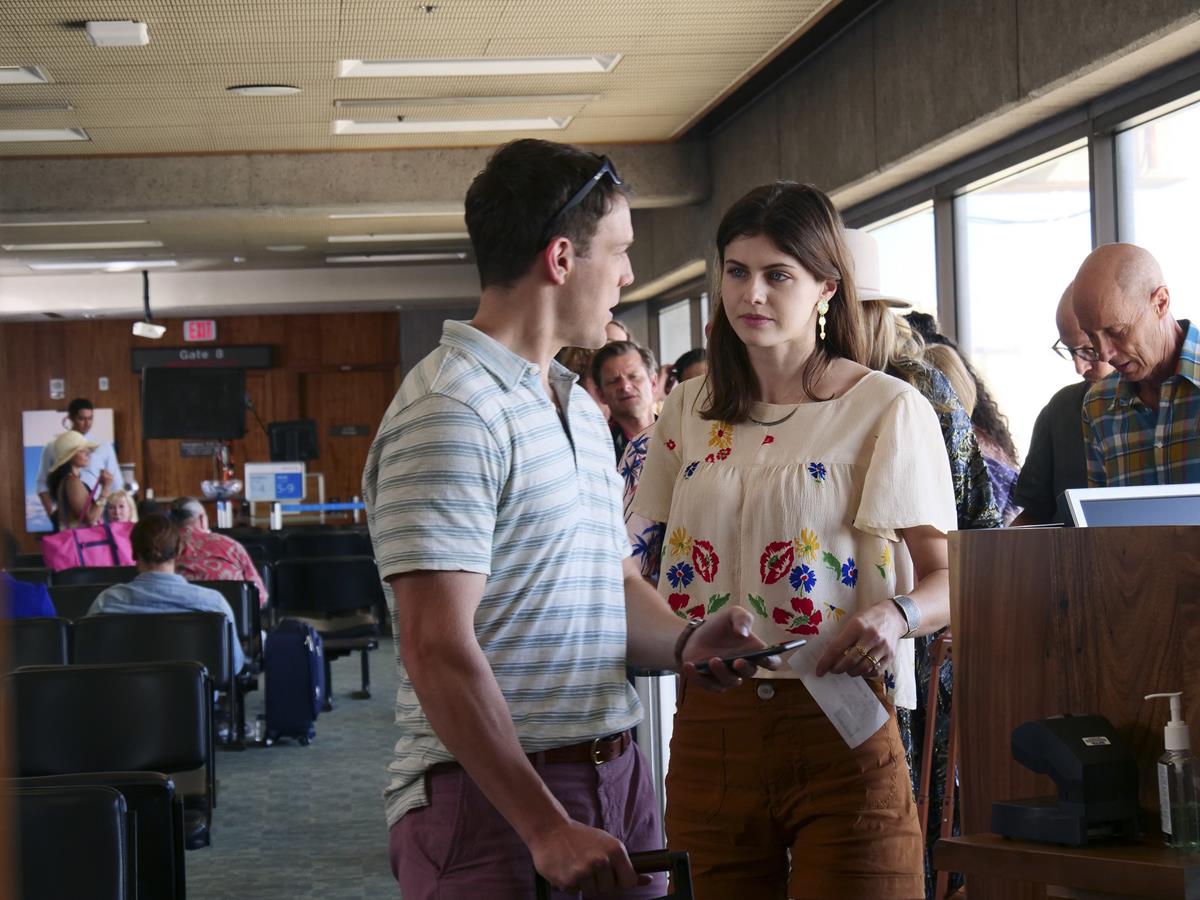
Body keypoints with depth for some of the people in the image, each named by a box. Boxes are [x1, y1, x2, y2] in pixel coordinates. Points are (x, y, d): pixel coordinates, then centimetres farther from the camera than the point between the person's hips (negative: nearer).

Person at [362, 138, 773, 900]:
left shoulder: (583, 408, 16)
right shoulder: (450, 413, -15)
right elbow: (437, 648, -20)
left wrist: (682, 644, -2)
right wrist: (546, 829, -22)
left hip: (615, 776, 8)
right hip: (491, 799, -8)